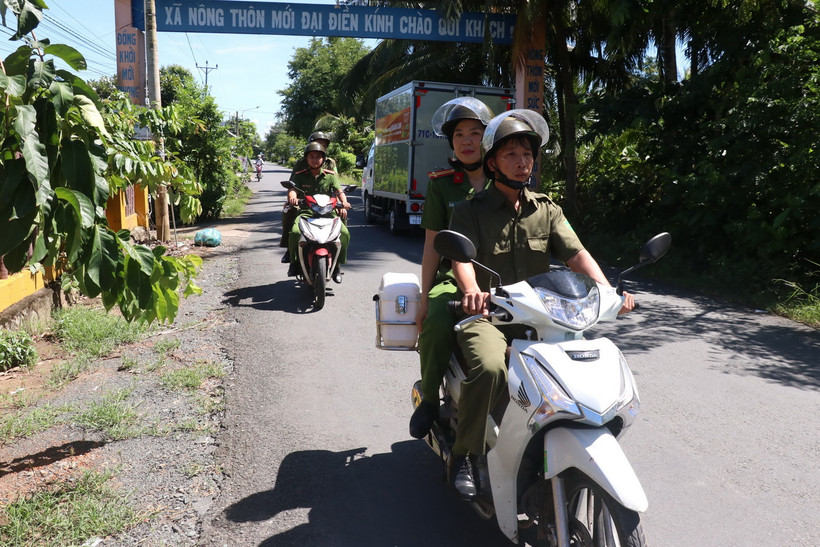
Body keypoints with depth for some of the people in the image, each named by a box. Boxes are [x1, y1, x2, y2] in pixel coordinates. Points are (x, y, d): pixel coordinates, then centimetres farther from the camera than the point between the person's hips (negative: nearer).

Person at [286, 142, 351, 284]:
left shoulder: (330, 175, 10)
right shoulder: (299, 175, 7)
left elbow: (339, 191, -3)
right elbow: (292, 188, -8)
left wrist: (344, 202, -24)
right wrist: (292, 197, -33)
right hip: (305, 212, -1)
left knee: (344, 233, -21)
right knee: (295, 232, -29)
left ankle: (337, 265, -3)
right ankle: (294, 261, -3)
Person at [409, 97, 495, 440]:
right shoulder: (441, 183, 6)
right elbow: (433, 243, 5)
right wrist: (424, 297, 0)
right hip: (455, 275, -1)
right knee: (437, 322, -32)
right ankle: (429, 397, -4)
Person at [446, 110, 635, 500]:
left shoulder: (547, 211, 13)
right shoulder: (470, 210, 1)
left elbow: (577, 254, 2)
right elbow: (461, 256, -16)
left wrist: (608, 291, -17)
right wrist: (472, 290, -39)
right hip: (486, 316, -4)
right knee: (489, 369, -32)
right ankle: (462, 454, -11)